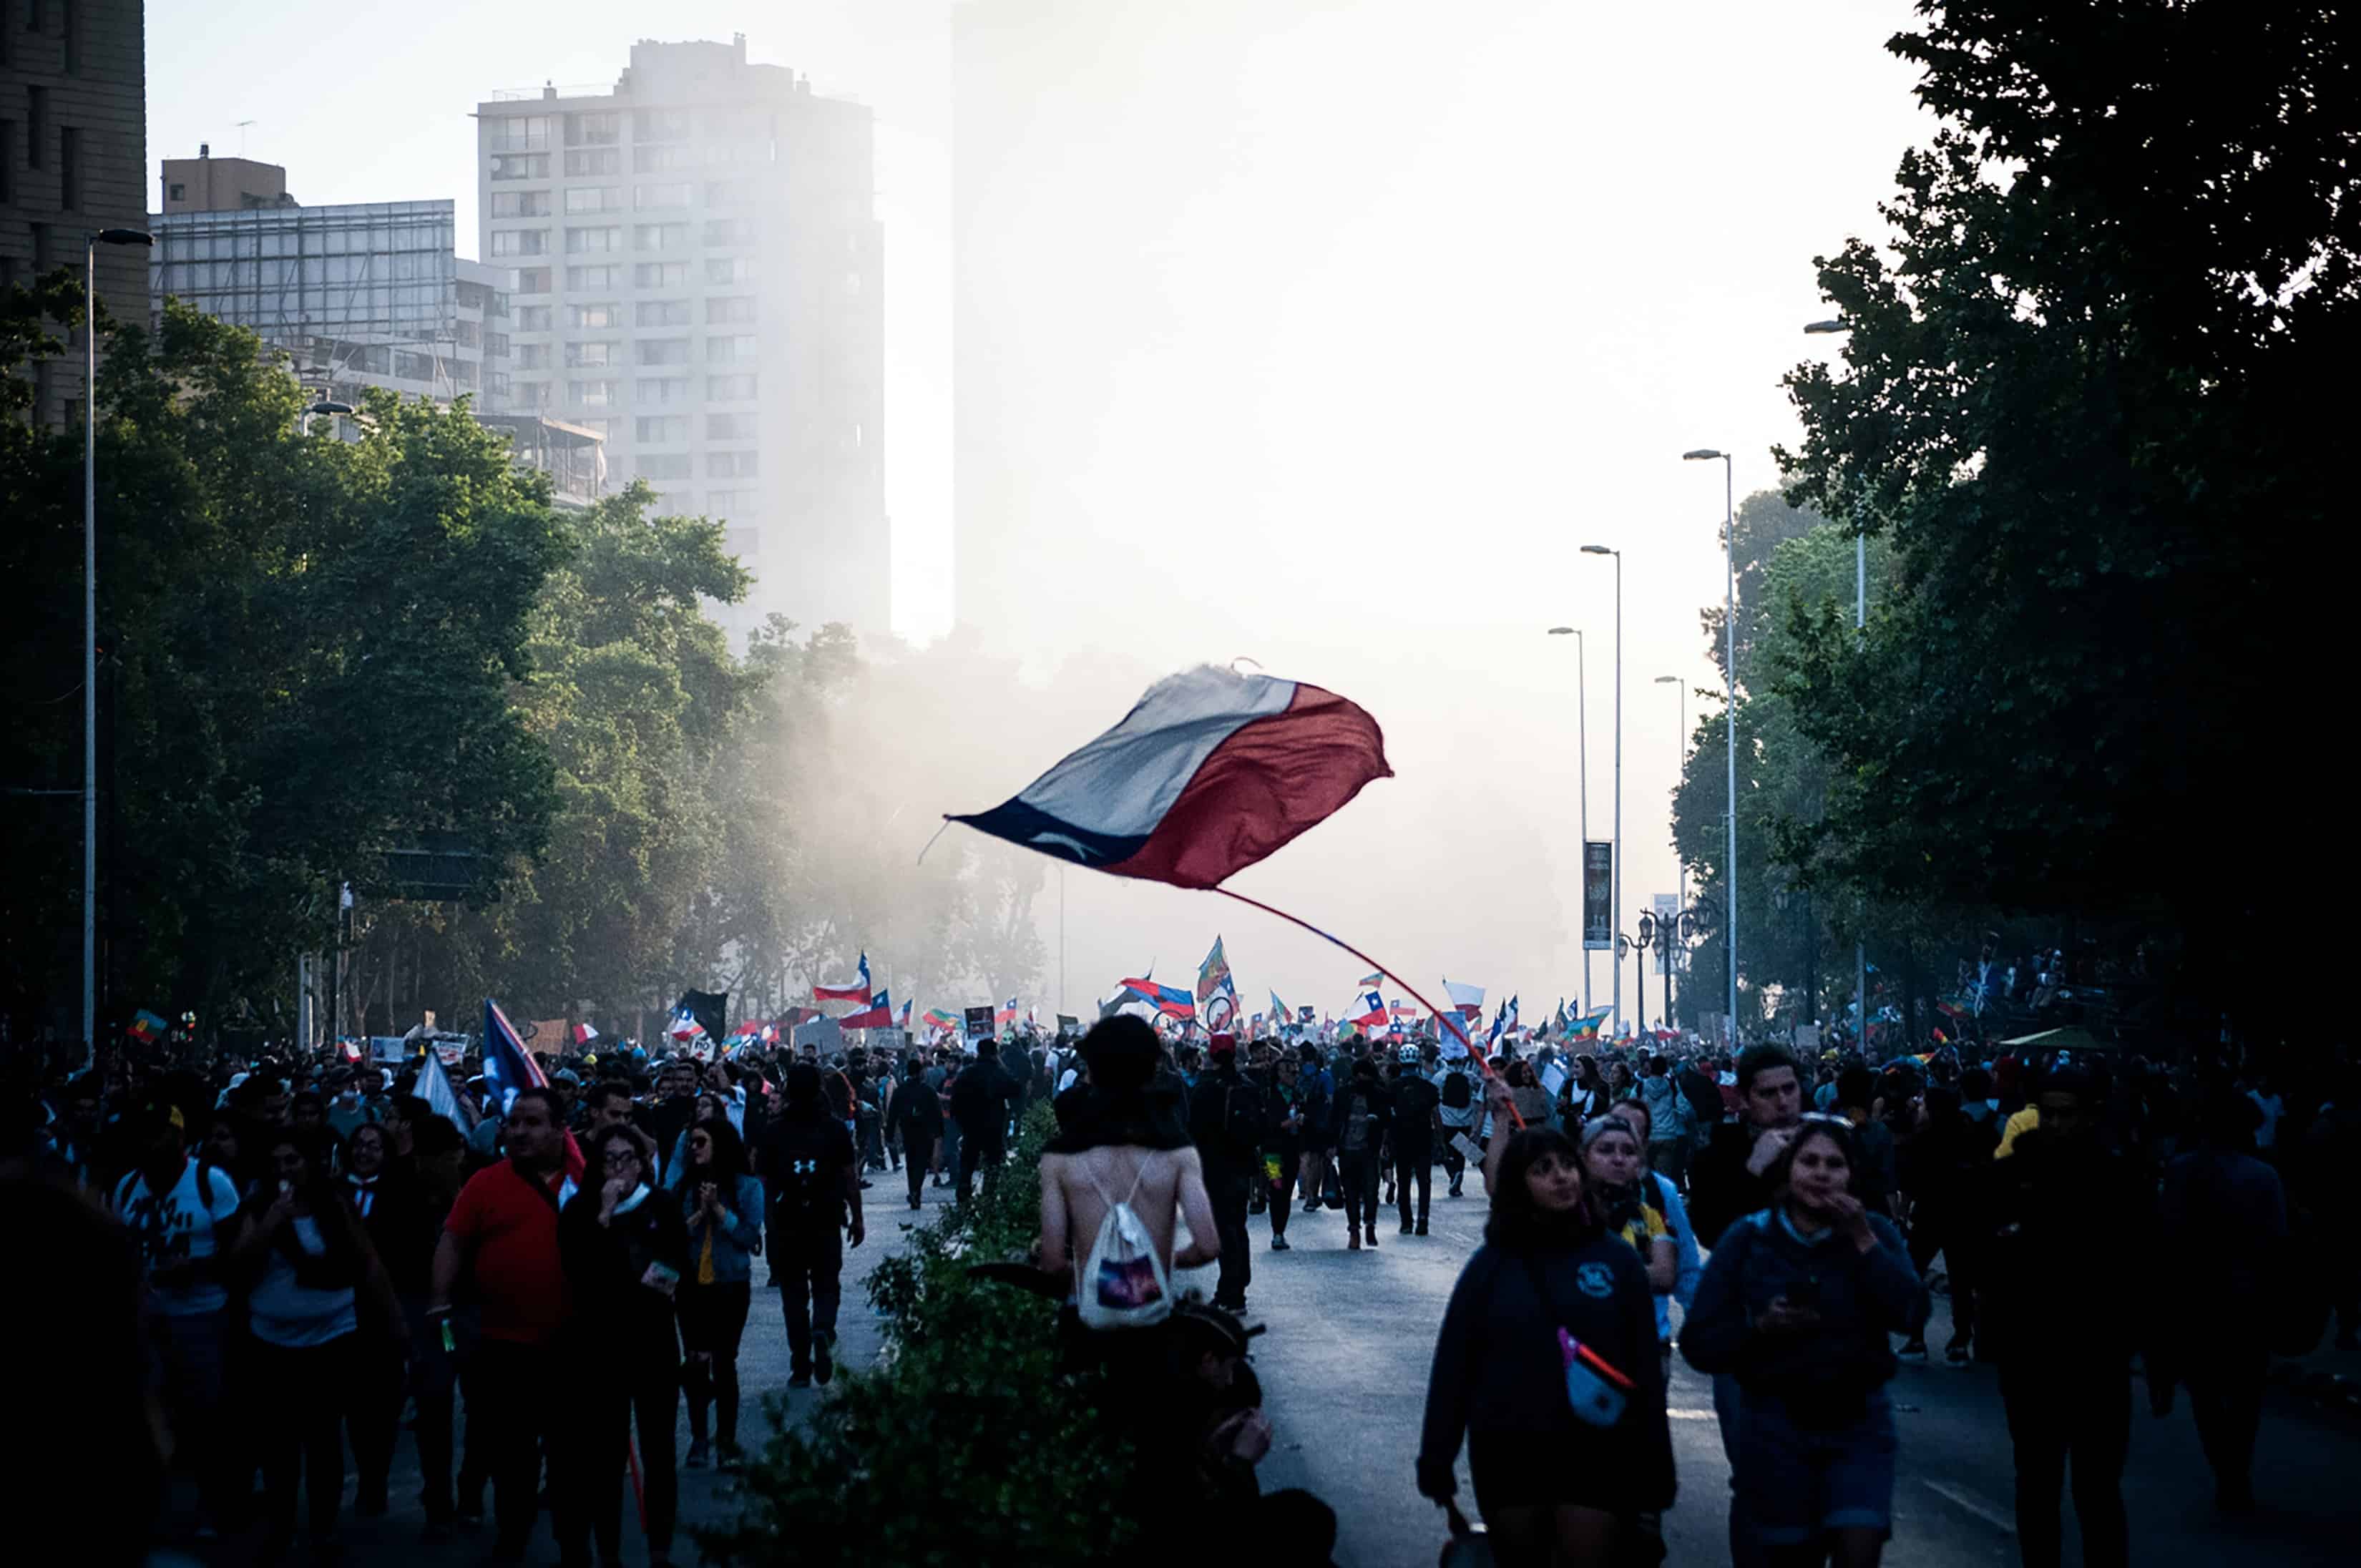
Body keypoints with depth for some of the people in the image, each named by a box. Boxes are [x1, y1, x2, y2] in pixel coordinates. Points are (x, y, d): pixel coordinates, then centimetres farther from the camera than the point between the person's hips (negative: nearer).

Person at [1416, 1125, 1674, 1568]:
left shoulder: (1614, 1259, 1)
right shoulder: (1493, 1263, 2)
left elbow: (1644, 1366, 1)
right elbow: (1454, 1361, 2)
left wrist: (1655, 1466, -2)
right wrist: (1437, 1457, -2)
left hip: (1595, 1455, -1)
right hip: (1509, 1453, 1)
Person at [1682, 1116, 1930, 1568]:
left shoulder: (1875, 1232, 3)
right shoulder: (1747, 1239, 0)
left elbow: (1911, 1315, -14)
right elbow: (1698, 1343, -2)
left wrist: (1863, 1241, -17)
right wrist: (1759, 1327, -19)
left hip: (1857, 1420, 0)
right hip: (1774, 1423, 1)